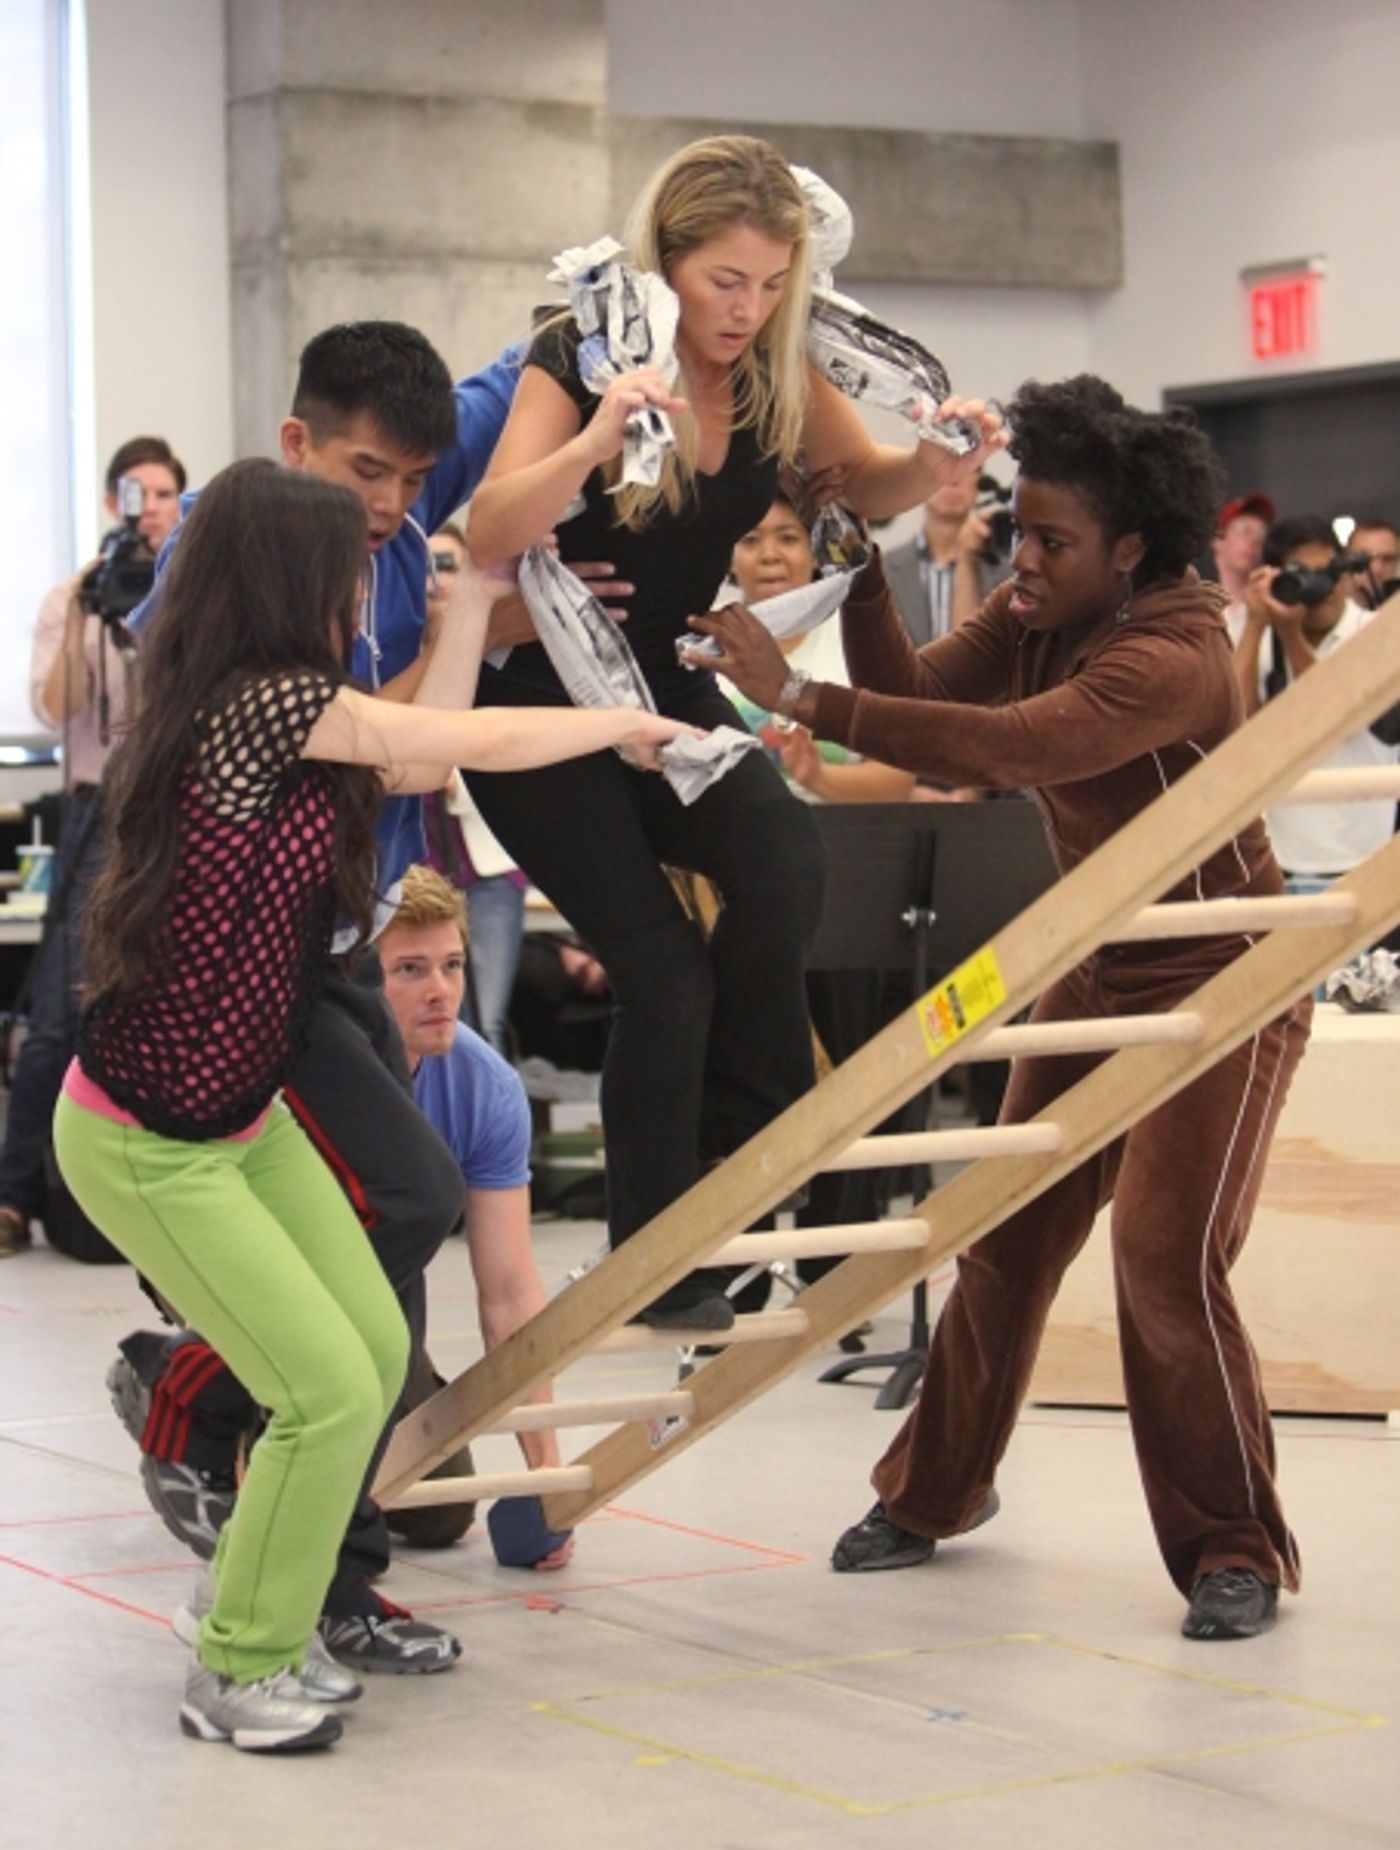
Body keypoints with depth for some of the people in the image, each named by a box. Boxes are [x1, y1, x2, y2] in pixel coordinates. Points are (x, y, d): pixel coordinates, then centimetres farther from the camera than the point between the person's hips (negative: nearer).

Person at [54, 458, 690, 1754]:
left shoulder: (275, 715, 4)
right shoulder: (262, 702, -22)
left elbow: (419, 762, 13)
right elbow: (481, 746, -13)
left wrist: (478, 595, 20)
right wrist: (624, 724, 3)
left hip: (247, 1113, 9)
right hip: (147, 1145, -9)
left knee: (380, 1352, 7)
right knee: (330, 1391, -9)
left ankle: (262, 1623, 23)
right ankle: (233, 1676, 8)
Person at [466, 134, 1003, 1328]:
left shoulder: (778, 369, -6)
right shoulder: (580, 355, -20)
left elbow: (866, 483, 2)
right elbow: (490, 538, -28)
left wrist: (933, 465, -21)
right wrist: (596, 442, -46)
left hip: (662, 687, 4)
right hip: (539, 699, -4)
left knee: (783, 867, -24)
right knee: (662, 967, -15)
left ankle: (725, 1137, -2)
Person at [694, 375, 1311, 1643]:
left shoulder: (1172, 656, -28)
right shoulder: (1035, 619, -1)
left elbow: (1009, 748, -42)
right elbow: (917, 694, -8)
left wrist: (801, 699, -46)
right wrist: (861, 576, -23)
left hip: (1220, 981, -8)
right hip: (1096, 968, 8)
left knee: (1168, 1264, -15)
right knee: (1006, 1237, 10)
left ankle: (1236, 1552, 0)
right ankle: (934, 1492, 27)